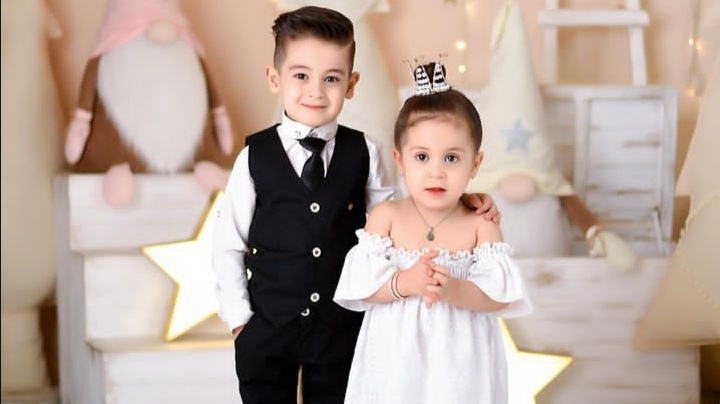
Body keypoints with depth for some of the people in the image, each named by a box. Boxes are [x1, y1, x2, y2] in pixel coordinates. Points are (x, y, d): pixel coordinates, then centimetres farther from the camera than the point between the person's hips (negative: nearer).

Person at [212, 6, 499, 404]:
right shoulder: (255, 156, -9)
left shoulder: (363, 152, -5)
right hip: (266, 328, -1)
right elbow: (228, 243, -2)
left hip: (342, 328, 1)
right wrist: (238, 318, -4)